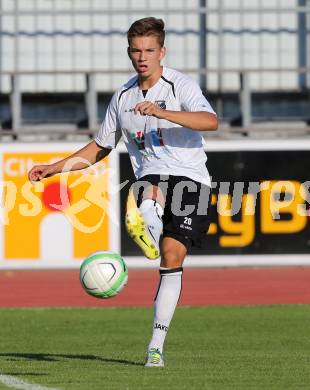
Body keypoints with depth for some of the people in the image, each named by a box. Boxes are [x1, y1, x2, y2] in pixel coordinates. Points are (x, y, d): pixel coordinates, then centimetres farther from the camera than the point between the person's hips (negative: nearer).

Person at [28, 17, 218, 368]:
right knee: (146, 193, -35)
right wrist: (54, 168, 20)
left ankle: (156, 346, -8)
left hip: (190, 178, -4)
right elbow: (100, 148, 27)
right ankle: (148, 232, -71)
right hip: (151, 177, 4)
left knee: (172, 256, -14)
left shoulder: (180, 85, -2)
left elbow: (210, 121, -21)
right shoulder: (122, 97, 14)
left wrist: (161, 112, -33)